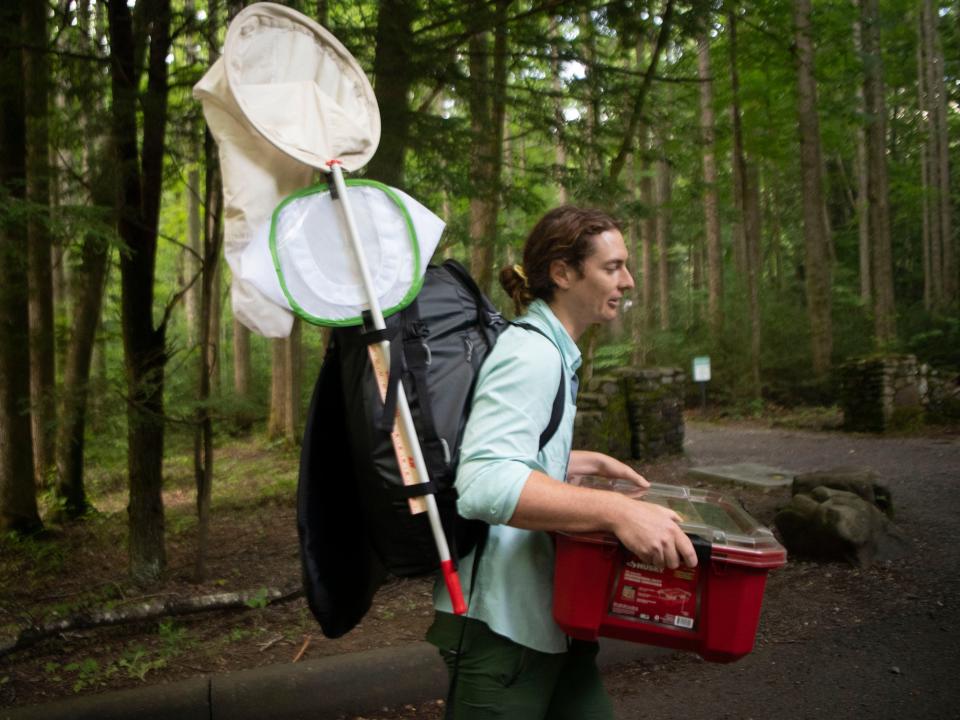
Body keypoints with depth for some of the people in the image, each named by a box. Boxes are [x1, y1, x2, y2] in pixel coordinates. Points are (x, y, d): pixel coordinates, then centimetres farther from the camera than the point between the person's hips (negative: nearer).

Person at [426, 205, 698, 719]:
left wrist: (591, 463, 18)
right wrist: (616, 510, -38)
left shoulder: (551, 351, 13)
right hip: (502, 622, -10)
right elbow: (484, 484, -33)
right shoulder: (530, 355, -19)